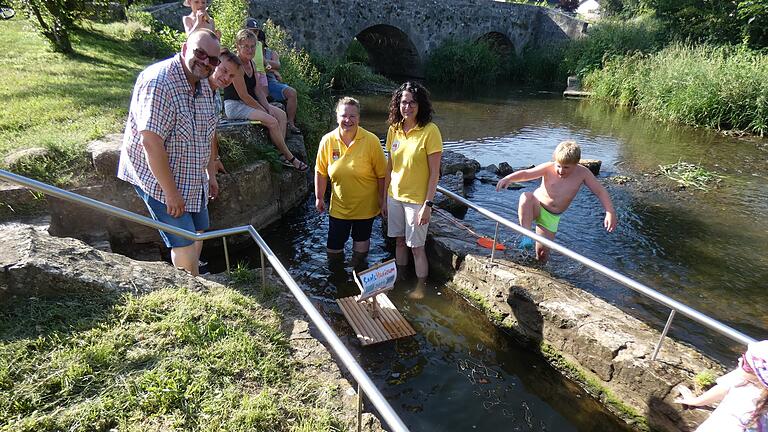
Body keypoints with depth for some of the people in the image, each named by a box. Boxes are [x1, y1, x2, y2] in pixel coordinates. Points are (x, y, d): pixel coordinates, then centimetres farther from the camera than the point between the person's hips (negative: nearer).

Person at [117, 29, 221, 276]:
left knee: (198, 235, 18)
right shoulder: (159, 83, -25)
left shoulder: (202, 83, 5)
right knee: (185, 245, -7)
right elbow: (151, 142, -28)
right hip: (159, 178, -9)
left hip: (193, 178, 9)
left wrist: (210, 173, 15)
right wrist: (171, 192, -25)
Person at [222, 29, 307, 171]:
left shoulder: (252, 63, 11)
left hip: (250, 103, 9)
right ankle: (289, 157, -11)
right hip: (235, 106, -9)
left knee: (281, 114, -7)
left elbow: (258, 90, 9)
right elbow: (244, 95, -20)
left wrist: (268, 108, -6)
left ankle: (282, 155, -14)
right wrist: (263, 111, -16)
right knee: (272, 121, -24)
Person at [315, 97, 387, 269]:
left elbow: (382, 174, -8)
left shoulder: (371, 141, -16)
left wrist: (382, 199, -5)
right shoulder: (327, 141, -10)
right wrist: (319, 197, 4)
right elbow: (321, 172, 1)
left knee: (361, 242, 19)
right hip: (338, 206, 2)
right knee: (333, 249, 11)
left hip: (365, 206, -2)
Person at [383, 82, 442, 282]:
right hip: (394, 196, 5)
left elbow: (434, 172, -14)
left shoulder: (430, 131, -15)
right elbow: (390, 165, 10)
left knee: (416, 247, 4)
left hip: (417, 199, -5)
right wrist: (384, 197, 10)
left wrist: (428, 204, -17)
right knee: (399, 241, 17)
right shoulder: (394, 129, 3)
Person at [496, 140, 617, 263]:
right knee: (526, 197, -39)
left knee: (543, 252, -2)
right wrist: (508, 178, -40)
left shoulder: (582, 173, -9)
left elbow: (601, 191, -7)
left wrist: (610, 212, -19)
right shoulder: (549, 168, -15)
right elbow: (525, 173, -21)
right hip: (536, 207, -2)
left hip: (552, 217, 2)